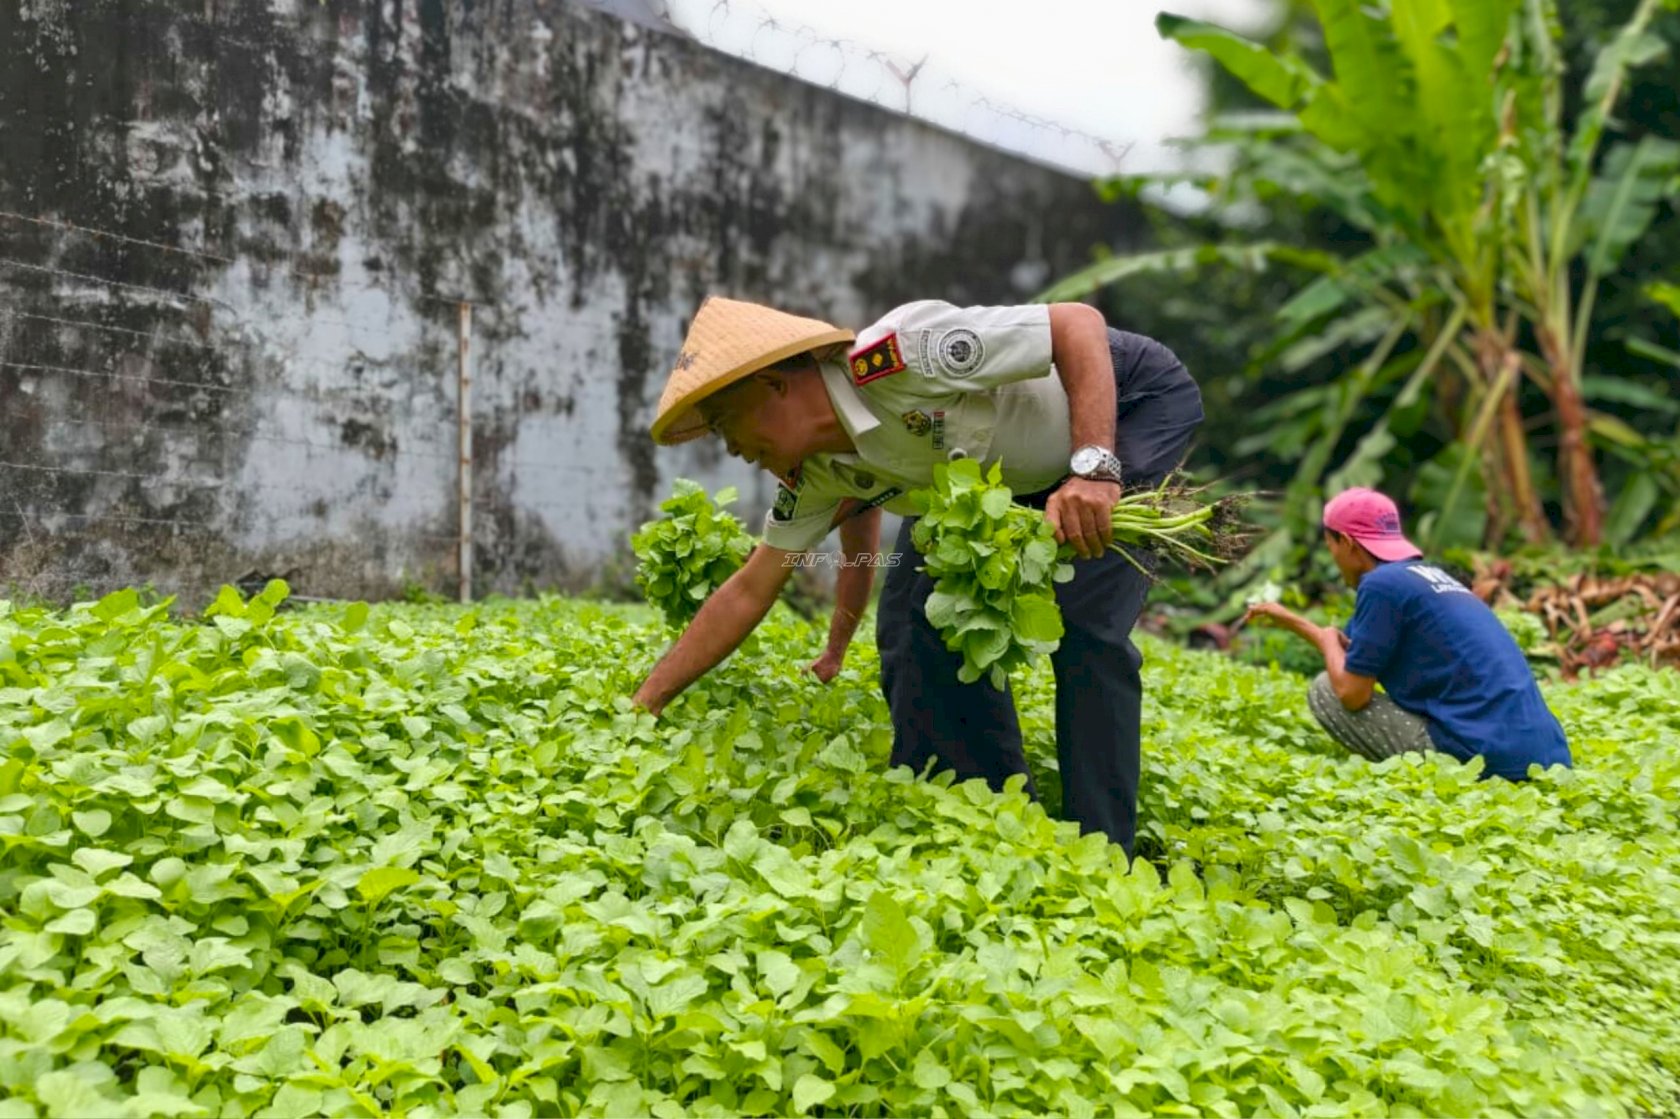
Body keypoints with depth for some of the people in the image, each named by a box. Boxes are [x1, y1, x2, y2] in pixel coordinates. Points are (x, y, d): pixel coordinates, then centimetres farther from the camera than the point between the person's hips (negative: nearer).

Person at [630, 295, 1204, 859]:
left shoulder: (897, 355, -35)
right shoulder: (817, 472, -10)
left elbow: (1080, 320, -32)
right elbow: (748, 591, -2)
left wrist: (1094, 468, -42)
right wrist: (641, 708, -3)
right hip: (1017, 478, 7)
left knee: (1085, 625, -22)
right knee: (915, 618, -4)